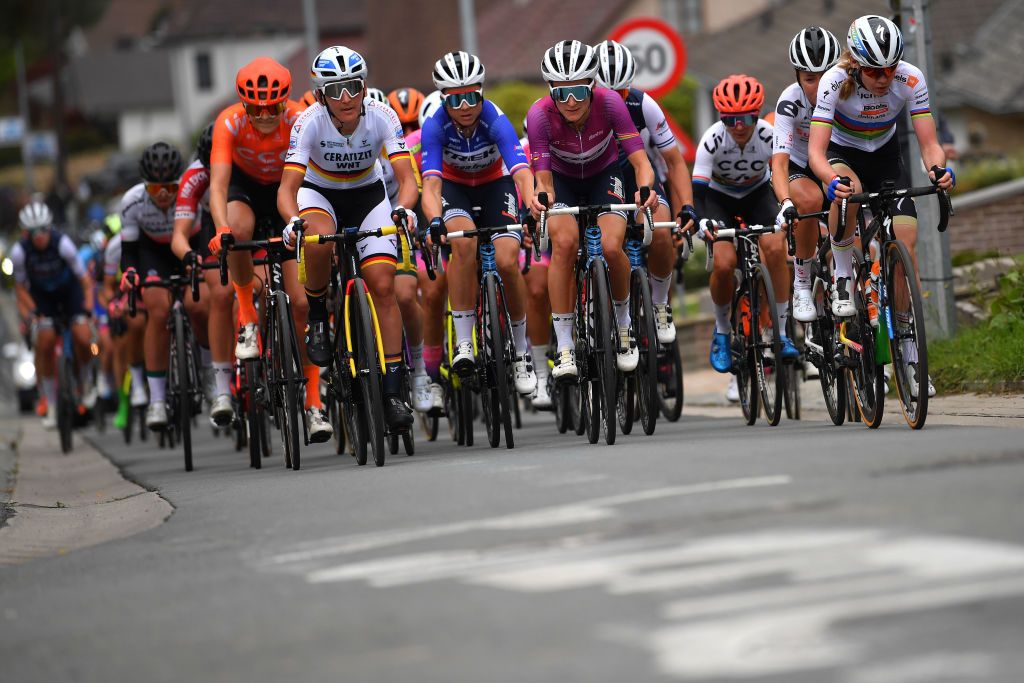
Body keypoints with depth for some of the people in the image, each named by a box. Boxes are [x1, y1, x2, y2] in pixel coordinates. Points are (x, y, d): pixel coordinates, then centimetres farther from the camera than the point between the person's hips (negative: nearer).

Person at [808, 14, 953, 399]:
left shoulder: (910, 80, -25)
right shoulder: (836, 82, -30)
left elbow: (929, 145, -24)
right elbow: (816, 151, -36)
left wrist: (939, 170, -47)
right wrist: (832, 180, -57)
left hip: (885, 158, 2)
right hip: (841, 155, -2)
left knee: (906, 242, -13)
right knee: (849, 188, -40)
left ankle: (910, 358, -5)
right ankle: (842, 282, -18)